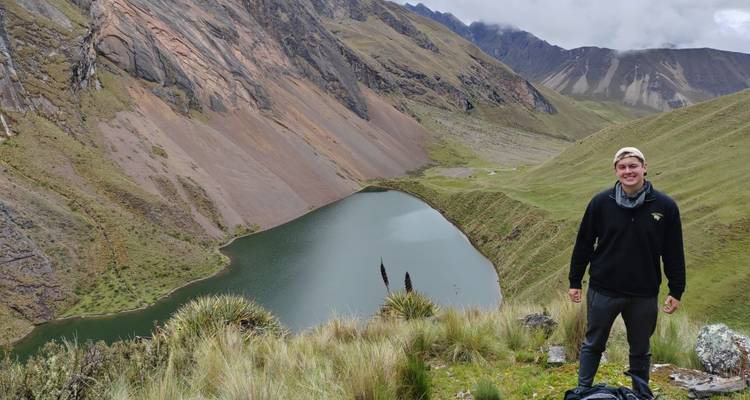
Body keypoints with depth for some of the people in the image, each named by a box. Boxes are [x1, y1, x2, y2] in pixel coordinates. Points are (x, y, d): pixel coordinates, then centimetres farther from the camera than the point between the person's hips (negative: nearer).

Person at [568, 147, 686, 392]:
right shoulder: (601, 203, -7)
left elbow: (674, 253, 0)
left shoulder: (665, 206, -7)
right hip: (603, 291, 0)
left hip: (644, 295, 0)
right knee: (593, 345, 13)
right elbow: (583, 244, 0)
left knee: (640, 350, 17)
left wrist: (676, 291, 1)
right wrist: (575, 282, 2)